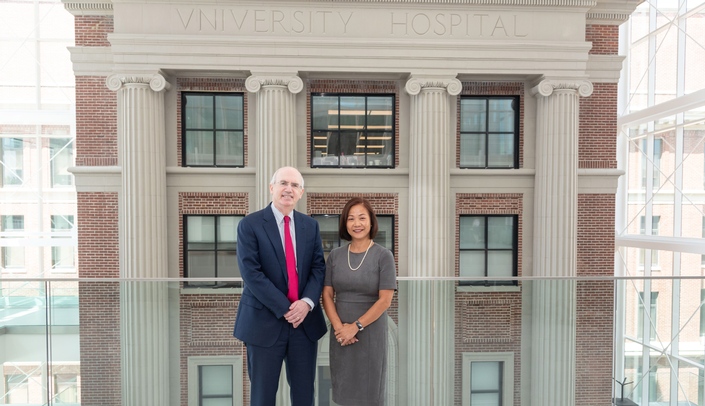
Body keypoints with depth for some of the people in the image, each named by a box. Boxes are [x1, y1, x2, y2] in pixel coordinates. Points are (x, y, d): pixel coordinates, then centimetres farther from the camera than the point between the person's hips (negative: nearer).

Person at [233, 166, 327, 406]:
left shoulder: (311, 226, 7)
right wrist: (285, 309, -16)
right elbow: (251, 273, -14)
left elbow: (318, 268, 3)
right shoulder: (250, 224, -6)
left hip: (305, 321, 4)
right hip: (265, 321, -3)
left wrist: (307, 302, -15)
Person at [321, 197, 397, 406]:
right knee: (343, 389, 14)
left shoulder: (383, 255, -9)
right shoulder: (335, 255, 2)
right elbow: (327, 295, 2)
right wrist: (338, 326, -12)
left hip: (370, 332, -3)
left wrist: (355, 327, -15)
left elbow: (385, 301, -12)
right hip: (341, 332, 3)